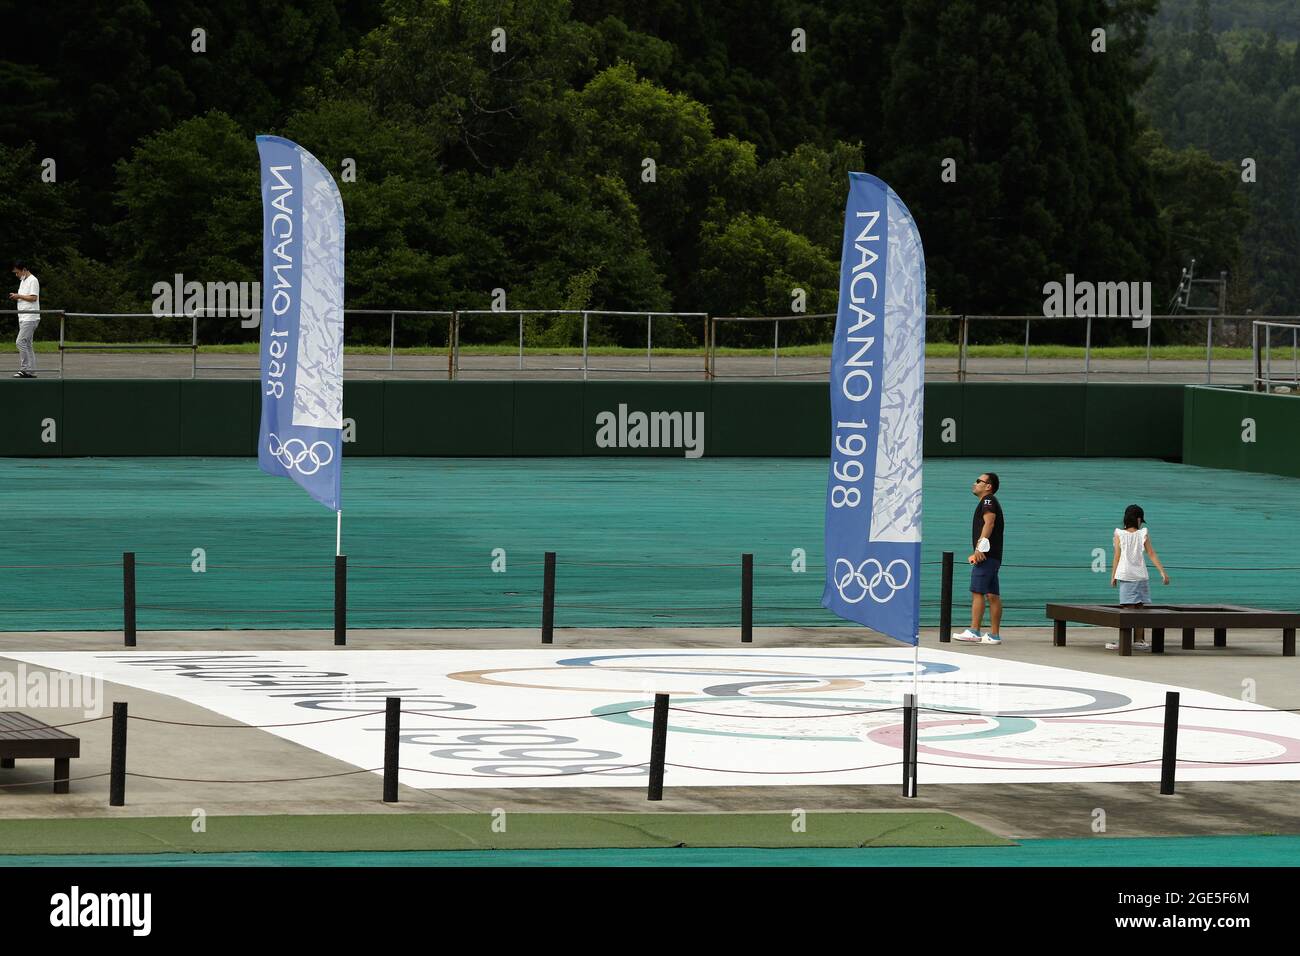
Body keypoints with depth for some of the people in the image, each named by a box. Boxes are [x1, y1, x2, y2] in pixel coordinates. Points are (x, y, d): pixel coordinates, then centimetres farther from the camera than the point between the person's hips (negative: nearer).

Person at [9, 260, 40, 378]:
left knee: (21, 342, -15)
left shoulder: (33, 281, -9)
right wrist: (16, 296, 5)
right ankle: (31, 371, 10)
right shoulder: (22, 281, 20)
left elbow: (33, 297, -17)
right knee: (27, 344, 9)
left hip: (30, 318, -10)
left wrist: (19, 296, -11)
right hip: (23, 318, 10)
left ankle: (24, 369, -13)